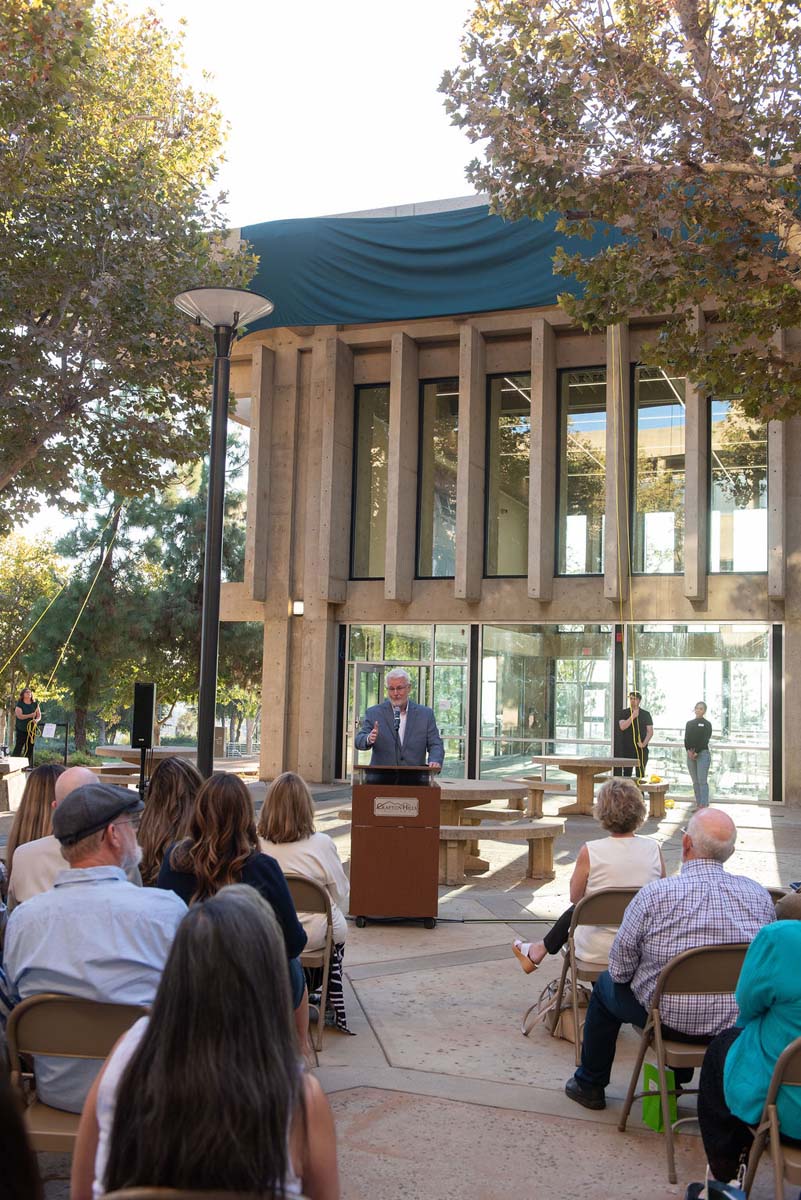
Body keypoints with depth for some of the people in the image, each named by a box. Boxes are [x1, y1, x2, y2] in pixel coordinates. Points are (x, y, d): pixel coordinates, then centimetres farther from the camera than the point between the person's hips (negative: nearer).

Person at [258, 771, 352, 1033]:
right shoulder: (321, 844, -19)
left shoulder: (255, 843, -13)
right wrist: (336, 916, 16)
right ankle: (335, 1006, 32)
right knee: (338, 933, 32)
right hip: (313, 935, -2)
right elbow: (341, 894, -6)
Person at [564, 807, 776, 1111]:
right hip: (738, 1023, 4)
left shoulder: (654, 894, -21)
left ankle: (589, 1084, 39)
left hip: (669, 1020, -4)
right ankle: (677, 1078, 51)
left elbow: (620, 969, -11)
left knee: (605, 985, 25)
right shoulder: (759, 896, -9)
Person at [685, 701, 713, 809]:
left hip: (702, 753, -5)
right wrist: (688, 750, -9)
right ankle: (698, 804, 11)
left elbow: (705, 740, -7)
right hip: (690, 754, 5)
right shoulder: (689, 723, 15)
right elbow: (686, 738, 8)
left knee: (702, 781, -10)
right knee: (695, 781, 7)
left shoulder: (707, 724, 1)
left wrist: (696, 752, -15)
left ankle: (704, 805, -10)